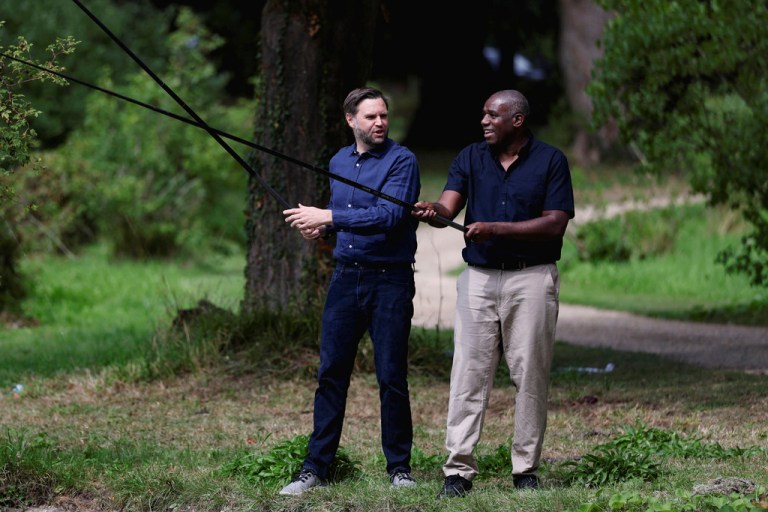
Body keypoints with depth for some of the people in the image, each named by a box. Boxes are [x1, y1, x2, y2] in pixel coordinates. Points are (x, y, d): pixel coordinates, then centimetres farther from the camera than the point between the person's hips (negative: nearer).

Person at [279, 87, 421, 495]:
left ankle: (399, 467, 11)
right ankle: (316, 467, 8)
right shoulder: (338, 162, 12)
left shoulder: (402, 161, -9)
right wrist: (321, 227, 3)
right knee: (331, 373, 4)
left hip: (390, 281, -5)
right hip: (345, 277, 5)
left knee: (391, 377, -1)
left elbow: (390, 216, -22)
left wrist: (328, 217, -23)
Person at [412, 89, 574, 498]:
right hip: (479, 278, 3)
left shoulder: (550, 161, -1)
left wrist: (495, 229, -18)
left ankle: (526, 469, 11)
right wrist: (432, 212, -29)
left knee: (530, 376, 2)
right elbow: (448, 207, -4)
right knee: (468, 375, -2)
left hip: (531, 280, -2)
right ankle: (458, 470, -2)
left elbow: (555, 223, -9)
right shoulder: (470, 158, 8)